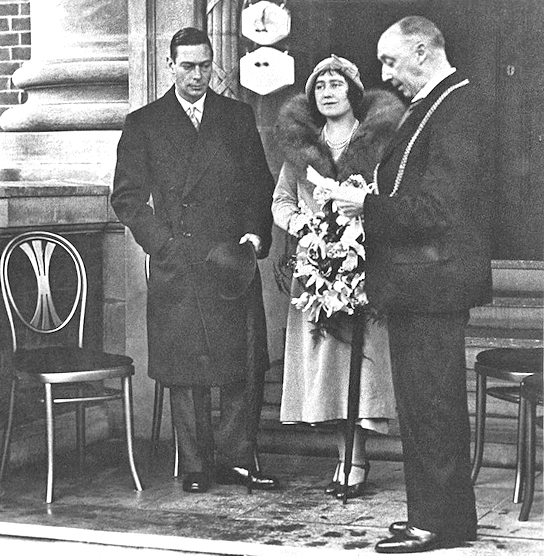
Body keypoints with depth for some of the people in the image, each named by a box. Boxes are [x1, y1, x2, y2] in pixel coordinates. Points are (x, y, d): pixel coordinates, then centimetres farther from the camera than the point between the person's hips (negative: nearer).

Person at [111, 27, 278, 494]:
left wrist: (257, 234, -3)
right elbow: (126, 196, 5)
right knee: (186, 371, 2)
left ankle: (236, 458, 11)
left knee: (248, 364, -1)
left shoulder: (239, 117, 13)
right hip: (176, 265, -2)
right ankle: (196, 468, 12)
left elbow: (261, 184, 12)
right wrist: (161, 241, -6)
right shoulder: (144, 124, 7)